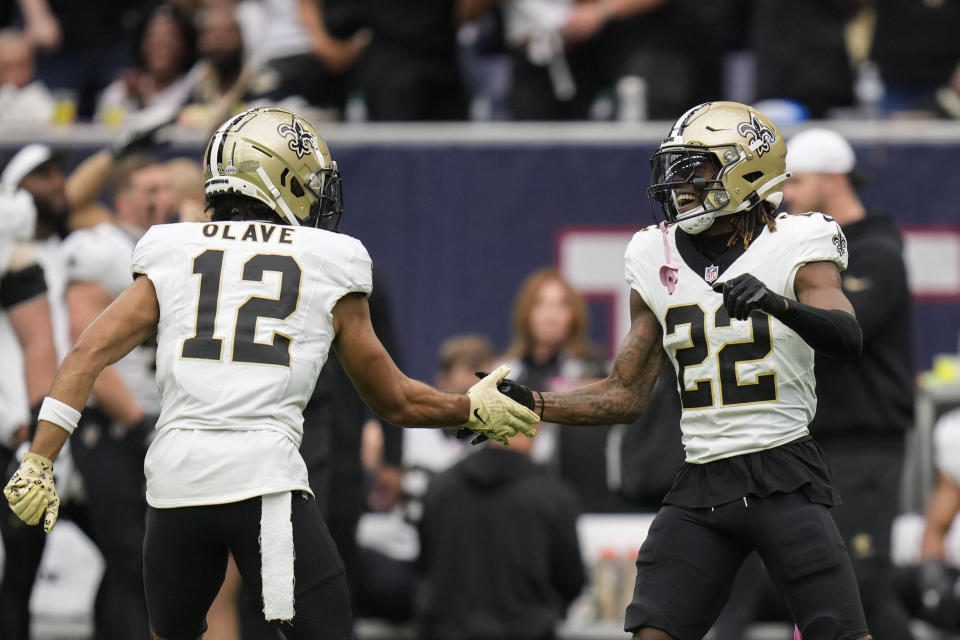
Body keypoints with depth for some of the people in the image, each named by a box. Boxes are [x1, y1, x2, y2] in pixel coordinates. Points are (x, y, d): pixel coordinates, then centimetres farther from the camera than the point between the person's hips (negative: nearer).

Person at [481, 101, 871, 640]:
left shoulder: (794, 248, -3)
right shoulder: (659, 261, 11)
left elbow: (849, 340, -21)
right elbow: (627, 395, 15)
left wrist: (776, 302, -38)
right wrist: (529, 405, 4)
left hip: (785, 477, -4)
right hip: (701, 488, 4)